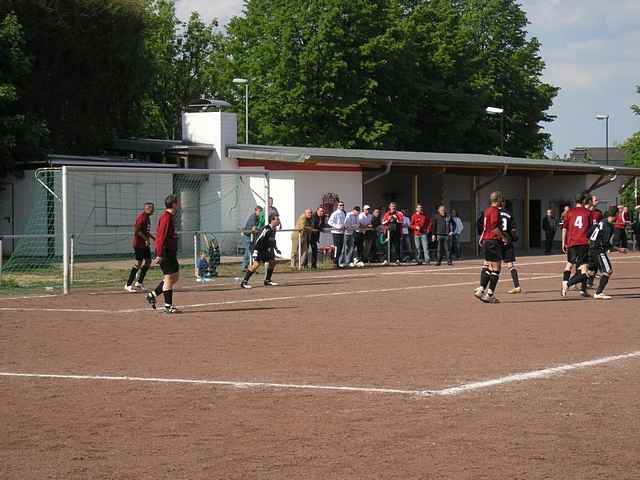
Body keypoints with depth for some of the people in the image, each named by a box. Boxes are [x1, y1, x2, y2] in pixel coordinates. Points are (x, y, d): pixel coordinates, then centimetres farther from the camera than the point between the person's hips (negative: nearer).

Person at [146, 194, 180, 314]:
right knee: (169, 277, -6)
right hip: (165, 252, -10)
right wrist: (159, 255, -24)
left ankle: (153, 295, 18)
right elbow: (161, 236, -20)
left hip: (171, 252, 10)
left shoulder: (171, 217, 16)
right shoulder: (166, 217, -15)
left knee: (175, 276, 13)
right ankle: (168, 306, -1)